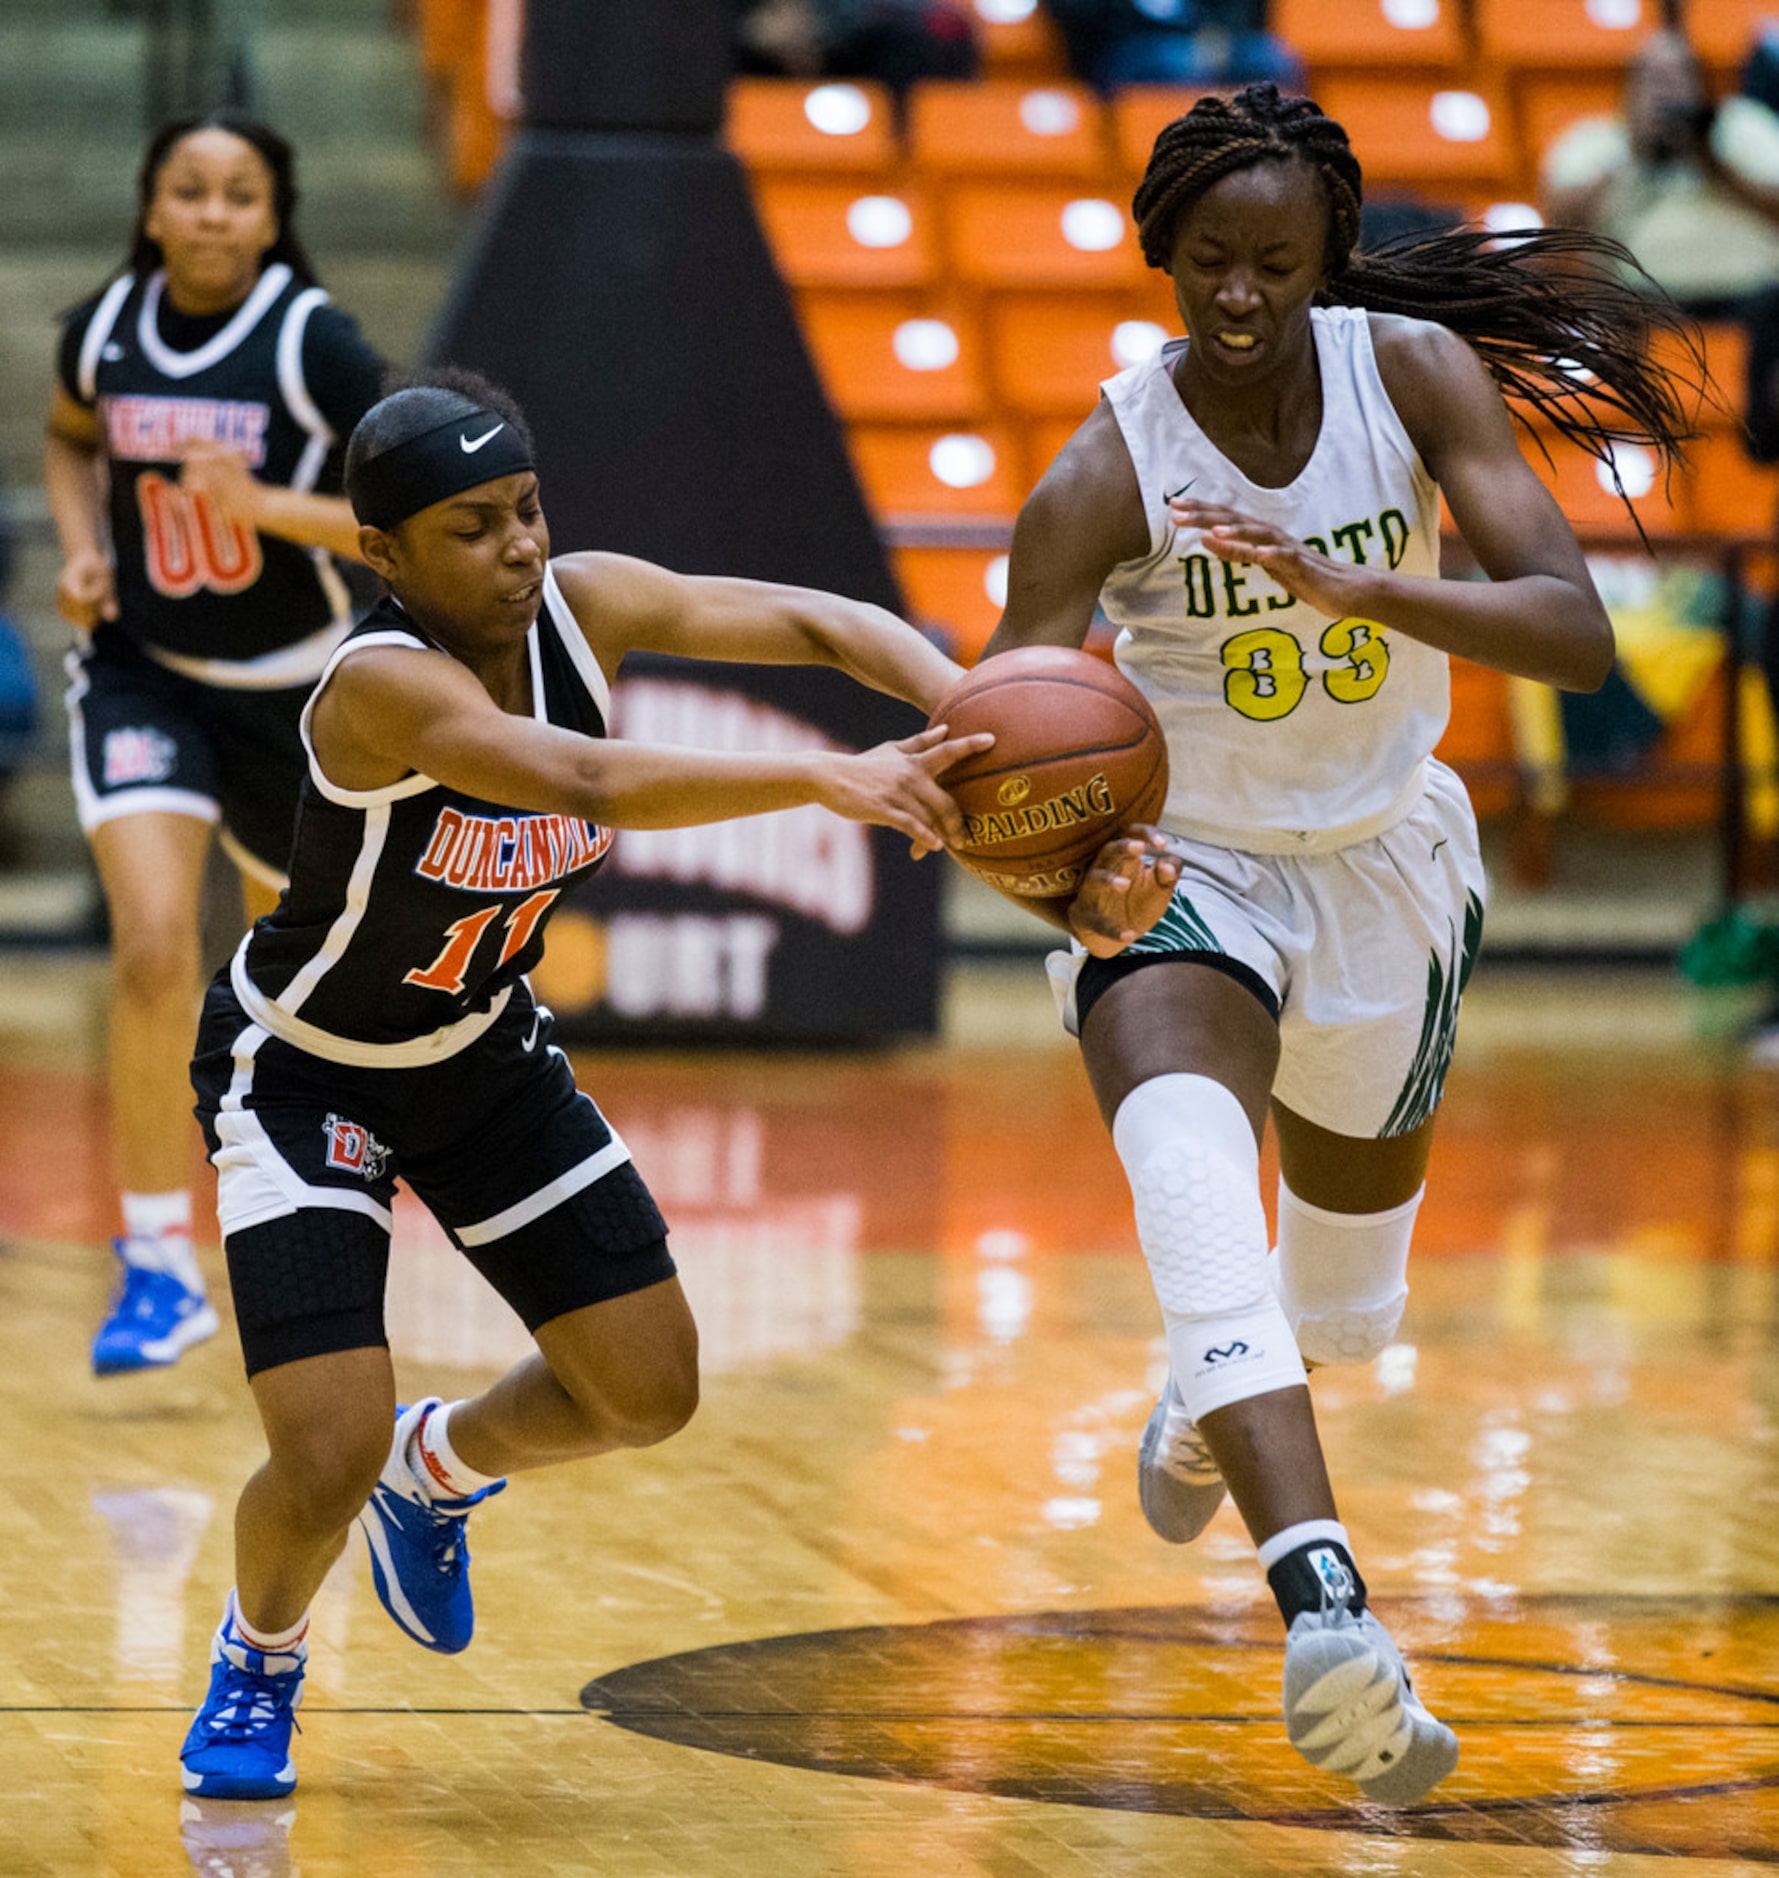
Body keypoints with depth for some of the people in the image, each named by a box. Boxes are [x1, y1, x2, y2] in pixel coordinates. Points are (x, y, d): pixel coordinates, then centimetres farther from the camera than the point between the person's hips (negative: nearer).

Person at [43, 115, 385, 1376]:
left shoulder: (313, 343, -18)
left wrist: (265, 506, -30)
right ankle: (158, 1261, -13)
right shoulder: (106, 327, -7)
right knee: (154, 951, -20)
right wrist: (85, 547, -2)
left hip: (295, 690, -1)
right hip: (142, 673, 1)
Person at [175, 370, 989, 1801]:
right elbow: (585, 781, -52)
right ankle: (259, 1661, 19)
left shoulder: (581, 607, -16)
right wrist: (826, 778, -61)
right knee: (328, 1462, -16)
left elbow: (811, 622, -17)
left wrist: (967, 716, -35)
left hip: (480, 1046, 7)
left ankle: (436, 1467, 39)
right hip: (302, 1075, -7)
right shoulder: (386, 684, -36)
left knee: (649, 1390, 6)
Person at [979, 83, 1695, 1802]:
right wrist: (1069, 883, -47)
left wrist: (1351, 588, -41)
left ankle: (1212, 1406, 58)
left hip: (1388, 869, 4)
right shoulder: (1102, 481, -23)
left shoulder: (1414, 370, -17)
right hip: (1176, 875, -3)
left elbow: (1574, 631, -25)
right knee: (1196, 1195, -35)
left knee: (1345, 1297, 21)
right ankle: (1324, 1604, -47)